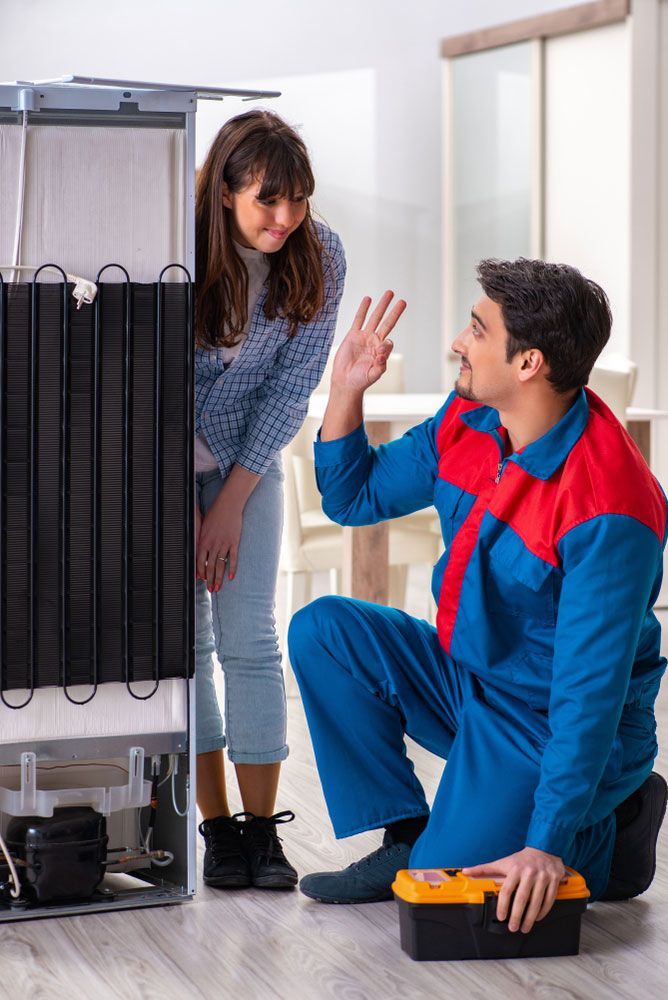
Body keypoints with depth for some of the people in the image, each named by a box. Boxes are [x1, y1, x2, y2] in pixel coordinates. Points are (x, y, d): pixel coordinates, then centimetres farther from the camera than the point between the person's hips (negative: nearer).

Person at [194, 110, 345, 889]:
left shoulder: (321, 257, -14)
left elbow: (292, 386, -9)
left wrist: (233, 500, -10)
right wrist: (184, 505, -14)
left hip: (248, 461, 2)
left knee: (250, 638, -6)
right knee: (185, 639, -3)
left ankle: (262, 828, -2)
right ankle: (217, 827, 2)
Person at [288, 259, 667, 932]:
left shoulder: (608, 510, -30)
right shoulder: (468, 421, -5)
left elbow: (589, 695, -30)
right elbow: (354, 497, 10)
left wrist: (547, 846, -31)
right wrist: (346, 391, -6)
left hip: (554, 727, -8)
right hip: (465, 676, 8)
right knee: (322, 630, -5)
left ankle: (612, 830, 7)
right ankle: (406, 838, 1)